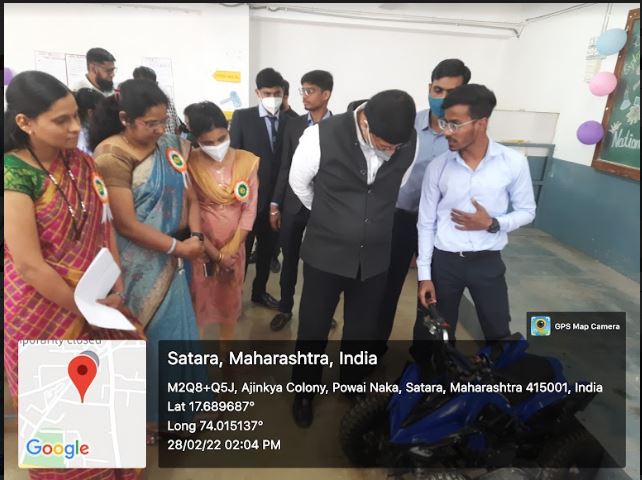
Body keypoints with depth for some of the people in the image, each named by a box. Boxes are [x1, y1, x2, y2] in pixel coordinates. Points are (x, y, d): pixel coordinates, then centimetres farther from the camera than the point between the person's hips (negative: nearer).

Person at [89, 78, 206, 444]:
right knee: (149, 335, 10)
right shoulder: (111, 156, -17)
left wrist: (196, 237, -12)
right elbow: (126, 224, -19)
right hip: (140, 265, -5)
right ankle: (148, 414, 36)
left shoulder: (172, 146, 2)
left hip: (171, 258, 6)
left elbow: (190, 196, 4)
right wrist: (178, 247, -14)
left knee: (176, 328, 17)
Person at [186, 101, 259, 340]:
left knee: (230, 298, 18)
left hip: (234, 246, 2)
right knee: (198, 300, 10)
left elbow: (250, 208, -4)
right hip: (201, 247, -2)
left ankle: (227, 338, 41)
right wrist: (215, 254, -12)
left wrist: (231, 249, -10)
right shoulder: (189, 164, -13)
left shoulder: (247, 161, -6)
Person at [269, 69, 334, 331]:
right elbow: (284, 167, 6)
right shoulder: (293, 125, 5)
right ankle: (285, 308, 31)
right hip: (292, 204, 3)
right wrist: (275, 204, 3)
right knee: (290, 259, 13)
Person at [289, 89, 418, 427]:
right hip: (325, 253, -2)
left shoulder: (409, 142, -10)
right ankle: (304, 390, 41)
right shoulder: (322, 136, -20)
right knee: (313, 329, 14)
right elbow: (298, 182, -1)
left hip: (375, 256, 3)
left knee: (363, 331, 18)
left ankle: (352, 385, 47)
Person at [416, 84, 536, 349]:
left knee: (499, 333, 15)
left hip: (487, 262, 0)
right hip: (444, 261, 0)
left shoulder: (514, 162, -8)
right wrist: (424, 275, -2)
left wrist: (492, 224, -17)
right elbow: (426, 223, -1)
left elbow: (527, 211, 4)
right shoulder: (437, 166, -6)